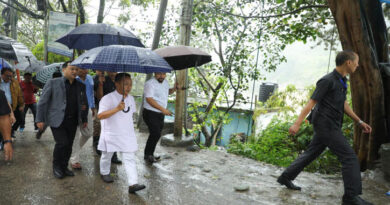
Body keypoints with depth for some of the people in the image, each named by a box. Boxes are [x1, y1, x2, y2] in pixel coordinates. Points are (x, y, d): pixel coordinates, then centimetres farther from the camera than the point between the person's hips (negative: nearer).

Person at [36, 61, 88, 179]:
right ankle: (56, 167, 14)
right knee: (62, 143, -10)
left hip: (72, 121, 4)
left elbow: (84, 103, 20)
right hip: (57, 120, -4)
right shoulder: (53, 83, -2)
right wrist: (39, 119, -6)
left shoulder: (80, 86, 10)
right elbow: (42, 101, -2)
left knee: (69, 145, 7)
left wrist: (84, 119, 18)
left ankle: (64, 167, 26)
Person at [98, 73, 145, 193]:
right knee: (107, 156, 17)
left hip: (127, 135, 4)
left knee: (130, 158, -4)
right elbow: (100, 116, -27)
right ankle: (104, 173, 45)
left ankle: (133, 184, -5)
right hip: (111, 134, -4)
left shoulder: (131, 99, 6)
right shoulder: (108, 98, -17)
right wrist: (117, 109, -36)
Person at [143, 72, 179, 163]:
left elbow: (167, 92, 30)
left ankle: (149, 154, 28)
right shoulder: (150, 83, -15)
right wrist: (163, 109, -25)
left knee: (156, 135, 13)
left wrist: (174, 89, 7)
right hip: (151, 114, -8)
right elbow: (149, 99, -22)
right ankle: (148, 155, 4)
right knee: (156, 134, -13)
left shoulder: (165, 82, 11)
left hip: (160, 114, 8)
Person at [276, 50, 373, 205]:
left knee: (311, 153, 14)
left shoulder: (341, 81, 15)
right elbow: (311, 103, -17)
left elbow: (344, 104, 21)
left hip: (328, 126, 10)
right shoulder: (327, 81, -14)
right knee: (349, 157, -7)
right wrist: (297, 124, -20)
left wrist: (360, 122, 18)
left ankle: (286, 177, 23)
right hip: (325, 126, -10)